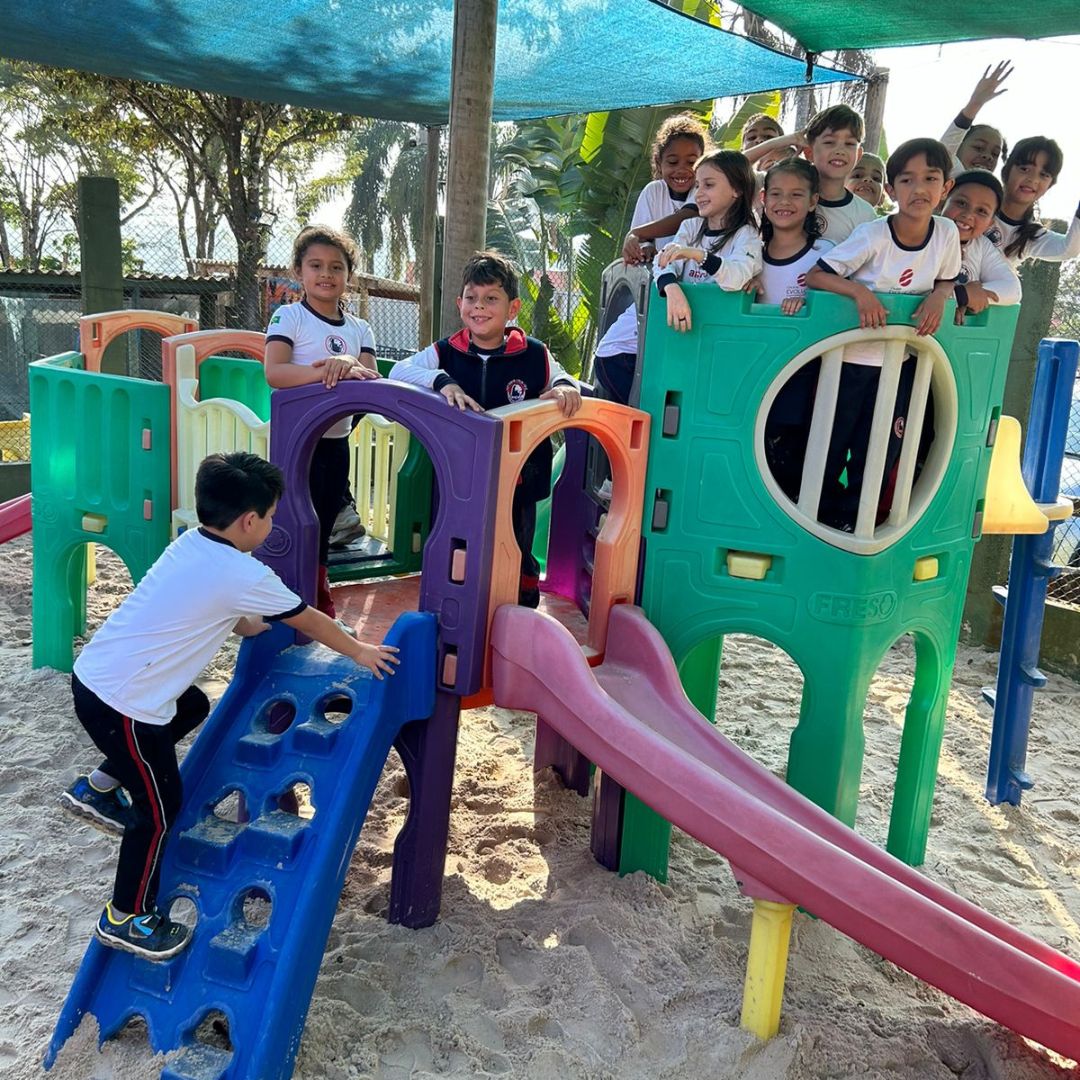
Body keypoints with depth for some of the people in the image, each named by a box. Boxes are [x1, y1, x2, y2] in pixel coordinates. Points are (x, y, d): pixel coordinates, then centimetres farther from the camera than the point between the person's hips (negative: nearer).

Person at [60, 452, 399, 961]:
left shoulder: (191, 543, 7)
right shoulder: (244, 576, -17)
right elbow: (309, 621, -3)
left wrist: (266, 626, 35)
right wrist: (359, 652, 12)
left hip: (93, 675, 9)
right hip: (121, 704, -8)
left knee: (192, 707, 30)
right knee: (160, 809, 9)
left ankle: (97, 788, 31)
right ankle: (123, 919, 26)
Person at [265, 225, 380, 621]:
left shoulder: (359, 329, 9)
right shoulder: (289, 317, -7)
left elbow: (371, 379, -3)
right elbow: (274, 372, -22)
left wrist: (349, 365, -25)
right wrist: (328, 371, -31)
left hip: (336, 443, 5)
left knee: (321, 533, 15)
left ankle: (321, 617, 26)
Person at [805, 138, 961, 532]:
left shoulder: (947, 233, -7)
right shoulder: (873, 235, -18)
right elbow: (815, 276, -18)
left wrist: (938, 297, -14)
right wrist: (859, 290, -33)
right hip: (848, 356, -3)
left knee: (879, 449, 9)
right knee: (830, 444, 5)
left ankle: (852, 519, 28)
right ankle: (822, 515, 26)